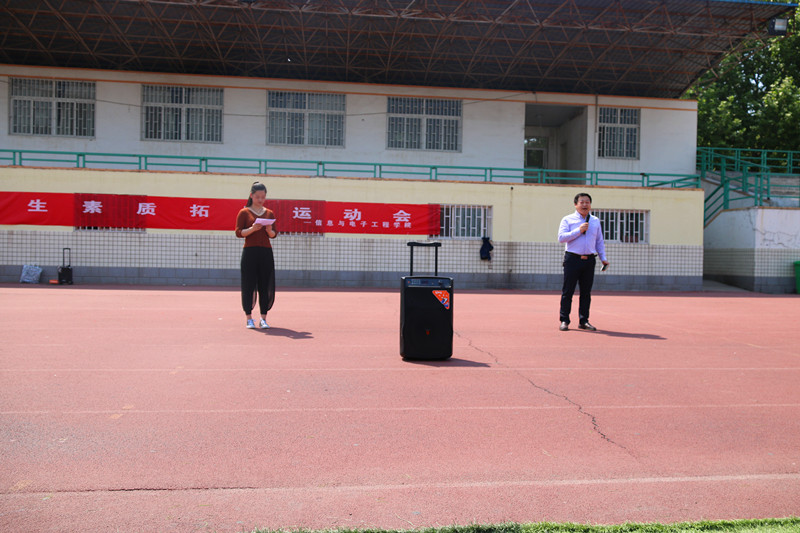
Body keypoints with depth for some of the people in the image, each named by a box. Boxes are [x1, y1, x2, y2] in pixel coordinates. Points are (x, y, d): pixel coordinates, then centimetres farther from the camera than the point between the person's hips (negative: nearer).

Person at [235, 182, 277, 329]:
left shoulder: (269, 213, 12)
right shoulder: (244, 212, 3)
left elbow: (274, 235, 12)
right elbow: (238, 233, -3)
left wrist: (269, 231, -10)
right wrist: (252, 229, -19)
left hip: (266, 252, 3)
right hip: (250, 252, -2)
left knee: (266, 286, 0)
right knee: (249, 285, -1)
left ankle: (263, 319, 7)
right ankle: (249, 318, 8)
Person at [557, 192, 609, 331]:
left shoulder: (595, 221, 16)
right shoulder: (567, 220, 3)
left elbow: (599, 241, 18)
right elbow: (561, 237, -9)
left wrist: (603, 258, 9)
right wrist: (579, 231, -14)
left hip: (589, 260, 4)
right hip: (572, 259, -4)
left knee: (586, 291, 6)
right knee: (568, 290, -2)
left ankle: (583, 321, 13)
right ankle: (564, 321, 4)